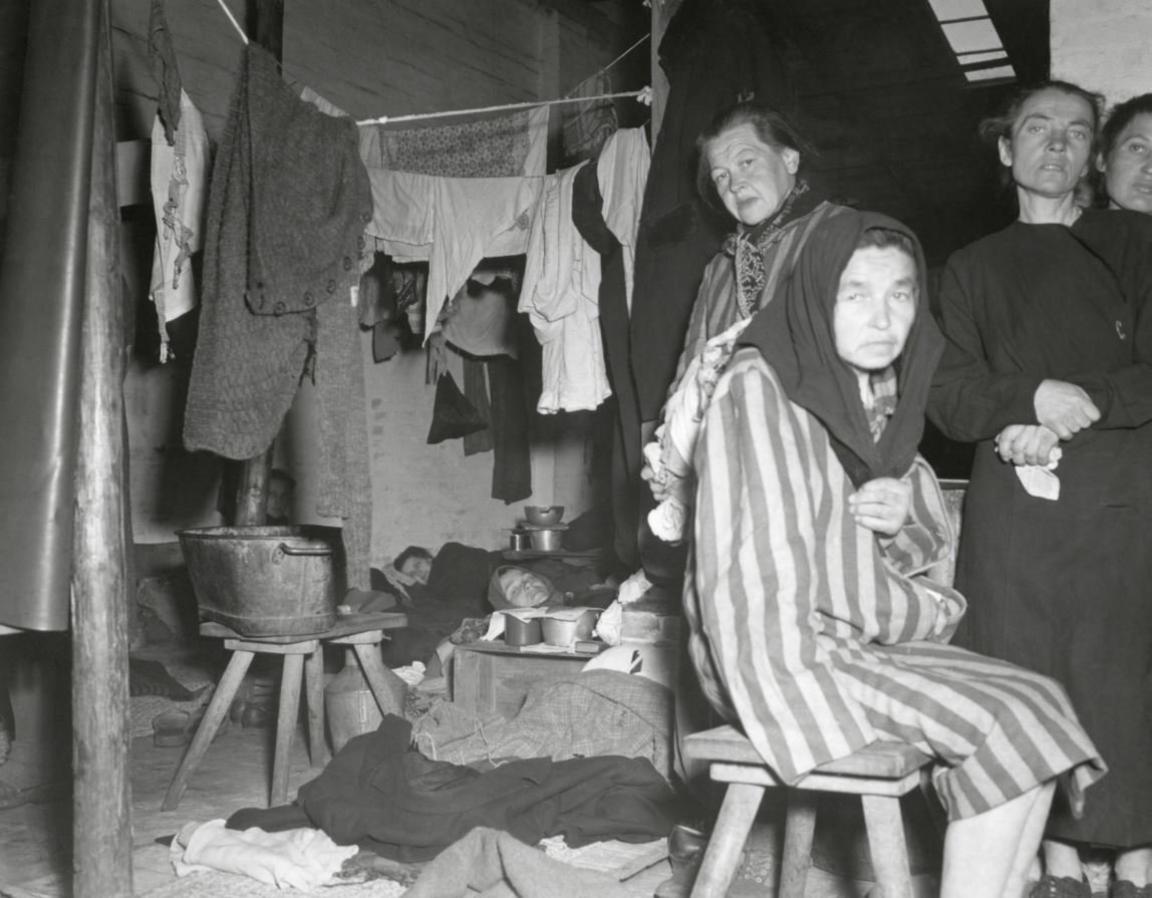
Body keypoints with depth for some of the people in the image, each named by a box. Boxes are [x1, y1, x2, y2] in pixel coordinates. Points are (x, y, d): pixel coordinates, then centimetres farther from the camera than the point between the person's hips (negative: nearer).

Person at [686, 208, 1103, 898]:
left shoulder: (875, 394, 8)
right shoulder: (762, 386, -15)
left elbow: (931, 542, 15)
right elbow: (773, 569, -21)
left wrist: (904, 520, -9)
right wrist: (925, 609, -11)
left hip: (856, 637, 8)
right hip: (786, 654, -8)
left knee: (1039, 711, -2)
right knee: (1013, 728, -14)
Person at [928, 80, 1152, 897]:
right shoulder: (973, 268, 17)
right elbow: (949, 397, 5)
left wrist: (1082, 409, -13)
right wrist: (1033, 397, -12)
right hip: (1015, 498, 1)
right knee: (1031, 675, -1)